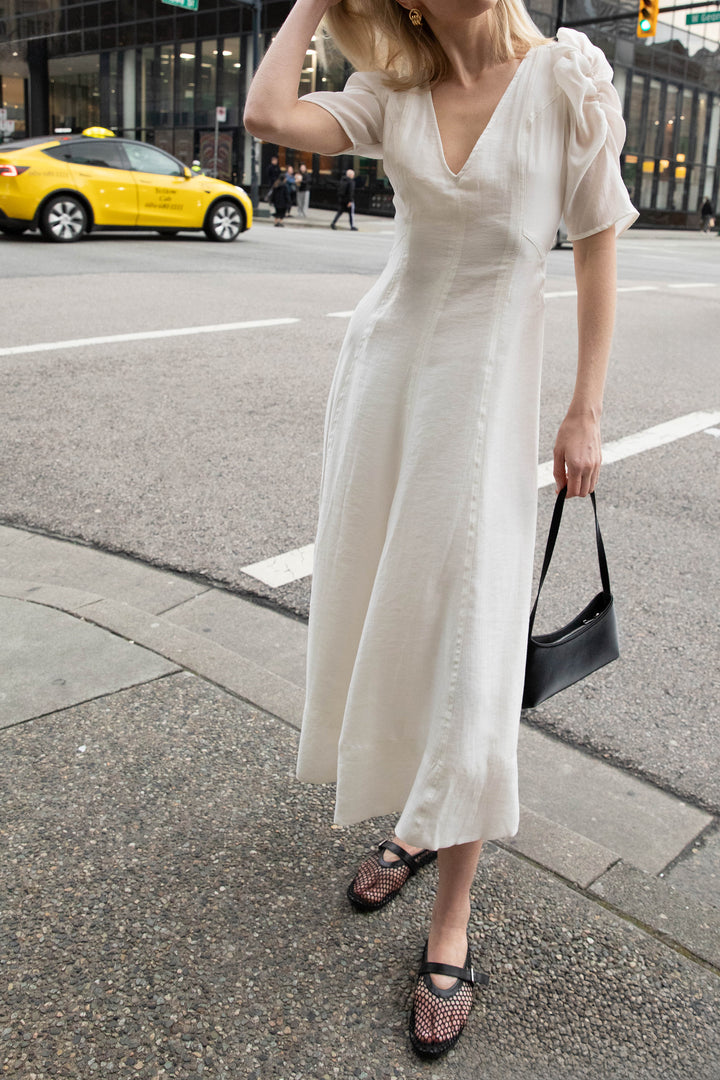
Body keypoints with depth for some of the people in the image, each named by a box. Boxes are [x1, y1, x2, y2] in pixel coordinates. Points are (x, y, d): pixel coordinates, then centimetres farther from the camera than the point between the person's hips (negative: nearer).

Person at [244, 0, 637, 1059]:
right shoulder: (394, 92, 4)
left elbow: (598, 246, -2)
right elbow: (268, 113, -11)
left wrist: (586, 412, -4)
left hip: (487, 385, -4)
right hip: (382, 367, 5)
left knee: (466, 648, -6)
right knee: (378, 616, 11)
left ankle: (451, 929, 9)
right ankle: (413, 821, 35)